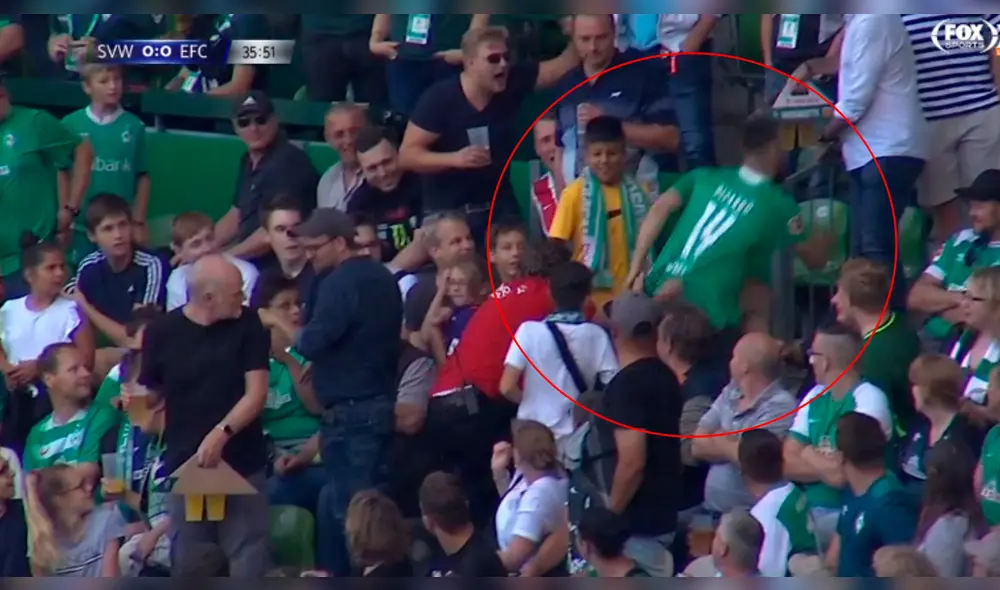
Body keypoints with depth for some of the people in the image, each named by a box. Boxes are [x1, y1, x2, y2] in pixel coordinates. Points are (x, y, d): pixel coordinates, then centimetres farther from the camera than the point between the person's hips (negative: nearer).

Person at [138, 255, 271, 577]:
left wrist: (222, 433, -21)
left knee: (248, 563, -4)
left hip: (242, 466, -1)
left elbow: (257, 393, -7)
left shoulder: (248, 325, -2)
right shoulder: (162, 332, -2)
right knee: (188, 564, 5)